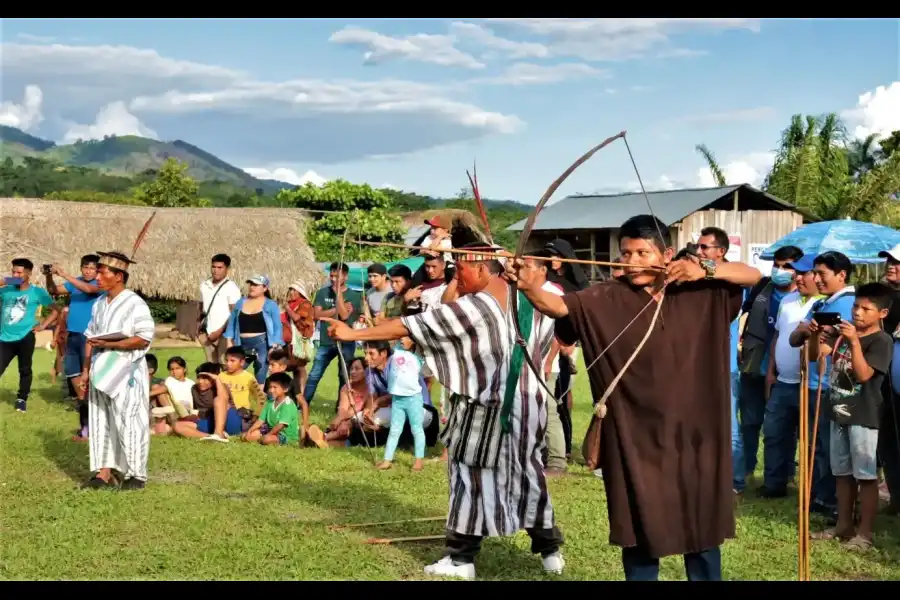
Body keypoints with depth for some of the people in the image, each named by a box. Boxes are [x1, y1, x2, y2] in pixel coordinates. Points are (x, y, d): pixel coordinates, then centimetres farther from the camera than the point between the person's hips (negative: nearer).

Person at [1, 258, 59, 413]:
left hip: (25, 338, -1)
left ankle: (22, 399, 22)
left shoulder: (37, 292, 1)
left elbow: (55, 311, 6)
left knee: (25, 370, 7)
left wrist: (42, 326, -2)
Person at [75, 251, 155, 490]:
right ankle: (103, 473, 12)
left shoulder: (135, 304, -11)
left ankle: (136, 474, 6)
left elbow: (144, 339, -17)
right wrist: (86, 370, 10)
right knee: (101, 422, 7)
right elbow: (90, 338, 16)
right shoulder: (99, 305, 12)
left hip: (127, 372, -7)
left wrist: (109, 344, -21)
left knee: (128, 423, -3)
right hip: (102, 371, 7)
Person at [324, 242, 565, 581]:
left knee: (472, 475, 3)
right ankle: (550, 550, 22)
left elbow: (411, 325, -15)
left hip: (487, 408, -7)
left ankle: (461, 559, 9)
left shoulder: (475, 307, -16)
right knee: (528, 474, 15)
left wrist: (354, 333, -12)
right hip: (529, 403, 7)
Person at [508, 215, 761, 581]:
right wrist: (528, 286, -42)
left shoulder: (700, 292, 2)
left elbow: (753, 275, 2)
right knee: (639, 530, 8)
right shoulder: (605, 299, -6)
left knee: (701, 527, 12)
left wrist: (705, 270, -15)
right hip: (635, 439, -1)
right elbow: (560, 305, -21)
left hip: (693, 435, 1)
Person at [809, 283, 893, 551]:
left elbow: (863, 374, -21)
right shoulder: (842, 332, 7)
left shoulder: (881, 341, -11)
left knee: (865, 475, -2)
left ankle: (865, 532, 3)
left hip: (863, 417, -7)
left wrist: (854, 341, -29)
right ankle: (844, 525, 25)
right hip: (839, 412, 7)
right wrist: (815, 334, -17)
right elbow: (815, 354, 2)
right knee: (842, 473, 15)